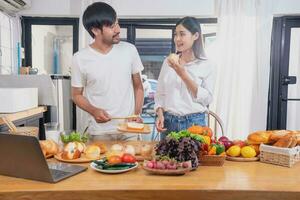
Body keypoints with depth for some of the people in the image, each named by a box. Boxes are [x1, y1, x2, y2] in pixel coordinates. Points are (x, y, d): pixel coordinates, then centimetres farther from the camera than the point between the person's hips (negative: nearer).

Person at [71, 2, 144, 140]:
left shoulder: (129, 50, -3)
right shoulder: (80, 58, -8)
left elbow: (138, 86, 7)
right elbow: (77, 95, 2)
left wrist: (137, 114, -6)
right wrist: (94, 111, -16)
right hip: (99, 132, -1)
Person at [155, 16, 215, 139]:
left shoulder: (206, 65, -4)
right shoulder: (168, 62, 5)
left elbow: (207, 99, -10)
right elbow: (160, 94, 9)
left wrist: (183, 74, -16)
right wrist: (160, 115, -7)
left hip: (194, 123, -2)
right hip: (168, 122, 3)